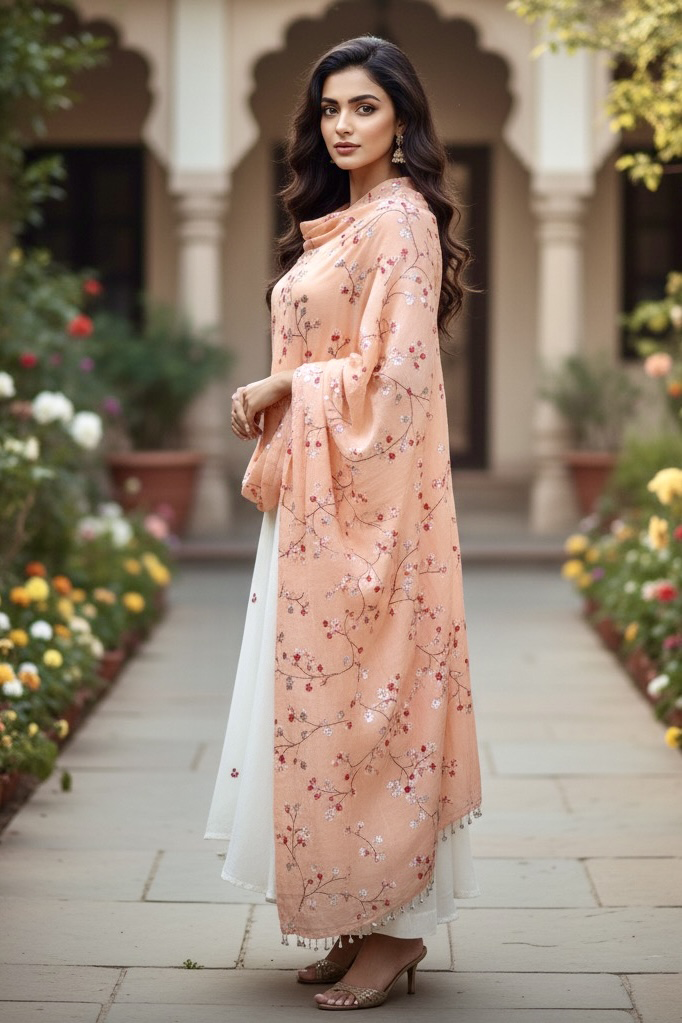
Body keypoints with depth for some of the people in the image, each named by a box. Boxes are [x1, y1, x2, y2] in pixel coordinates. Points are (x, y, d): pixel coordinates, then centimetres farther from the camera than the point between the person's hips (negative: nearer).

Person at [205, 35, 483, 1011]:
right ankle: (363, 920, 16)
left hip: (369, 501, -10)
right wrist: (271, 401, 9)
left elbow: (396, 370, -18)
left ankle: (395, 928, 3)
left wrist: (282, 388, -10)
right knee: (326, 696, 9)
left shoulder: (401, 217, -11)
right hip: (316, 501, 10)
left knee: (361, 693, -6)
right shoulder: (338, 223, 18)